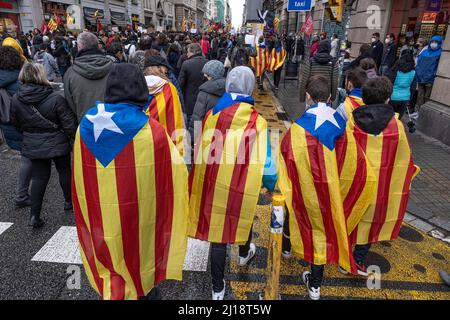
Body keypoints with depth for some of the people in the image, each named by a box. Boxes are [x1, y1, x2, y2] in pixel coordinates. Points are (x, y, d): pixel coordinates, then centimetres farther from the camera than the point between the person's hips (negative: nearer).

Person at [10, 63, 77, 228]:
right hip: (57, 144, -3)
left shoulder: (16, 99, -6)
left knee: (39, 177, 11)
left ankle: (35, 215, 10)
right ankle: (69, 201, 36)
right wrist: (76, 138, -2)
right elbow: (69, 124, -17)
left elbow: (15, 123, 8)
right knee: (64, 171, 18)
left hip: (32, 146, 4)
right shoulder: (56, 99, -21)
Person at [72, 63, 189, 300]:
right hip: (140, 214, -2)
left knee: (112, 258, 23)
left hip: (102, 214, 2)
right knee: (139, 253, 24)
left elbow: (79, 179, 0)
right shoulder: (151, 130, -21)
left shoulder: (87, 126, -11)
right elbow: (176, 172, -11)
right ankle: (143, 291, 47)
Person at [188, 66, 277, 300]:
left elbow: (201, 152, 3)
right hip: (242, 187, -1)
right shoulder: (256, 121, -16)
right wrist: (272, 185, 4)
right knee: (244, 218, 27)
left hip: (213, 185, 2)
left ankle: (218, 289, 25)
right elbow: (265, 164, -16)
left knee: (217, 227, 12)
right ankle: (244, 253, 58)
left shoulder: (212, 114, -5)